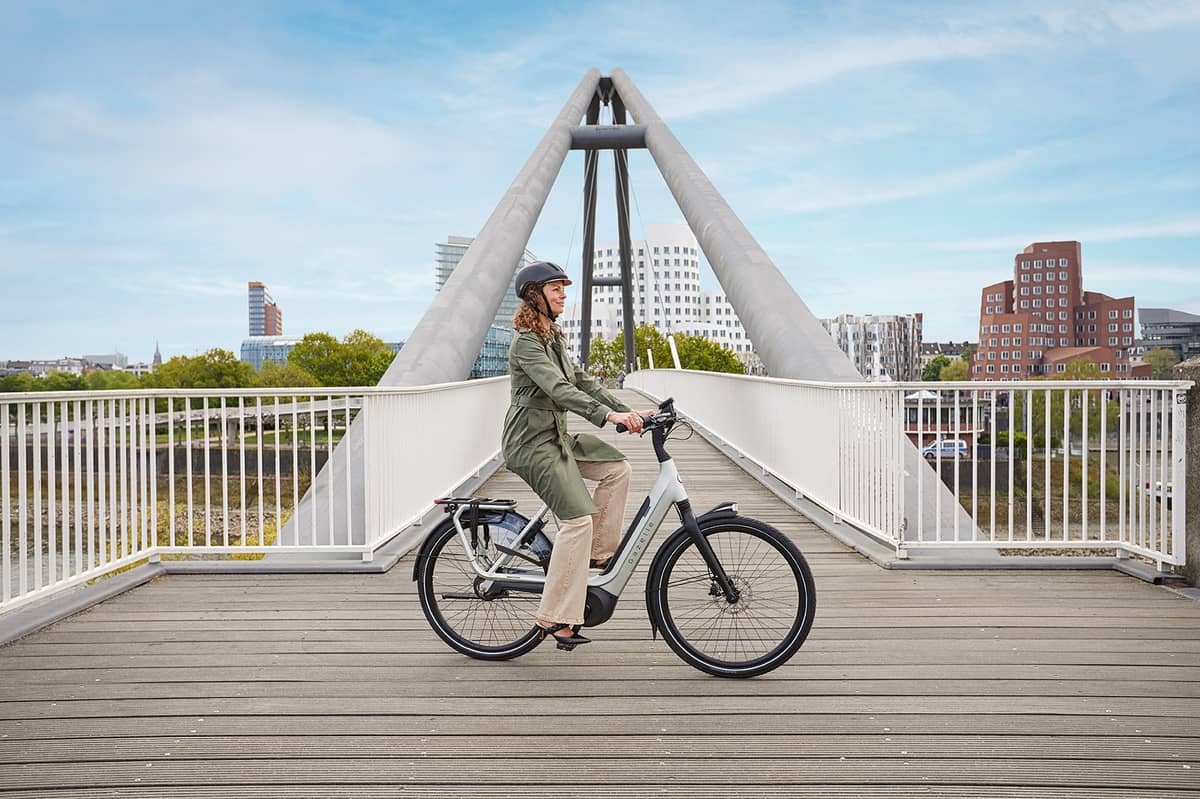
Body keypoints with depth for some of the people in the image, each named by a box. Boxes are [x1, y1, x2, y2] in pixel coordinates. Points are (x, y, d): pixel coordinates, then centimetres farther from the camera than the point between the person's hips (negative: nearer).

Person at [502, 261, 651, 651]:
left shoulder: (554, 337, 15)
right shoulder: (526, 342, -15)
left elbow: (582, 381, 14)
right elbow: (558, 388, -29)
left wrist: (627, 411, 7)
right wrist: (609, 415, -37)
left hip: (556, 436, 9)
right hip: (532, 442, -9)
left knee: (618, 468, 1)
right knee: (578, 518, -15)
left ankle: (597, 554, 11)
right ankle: (555, 618, -8)